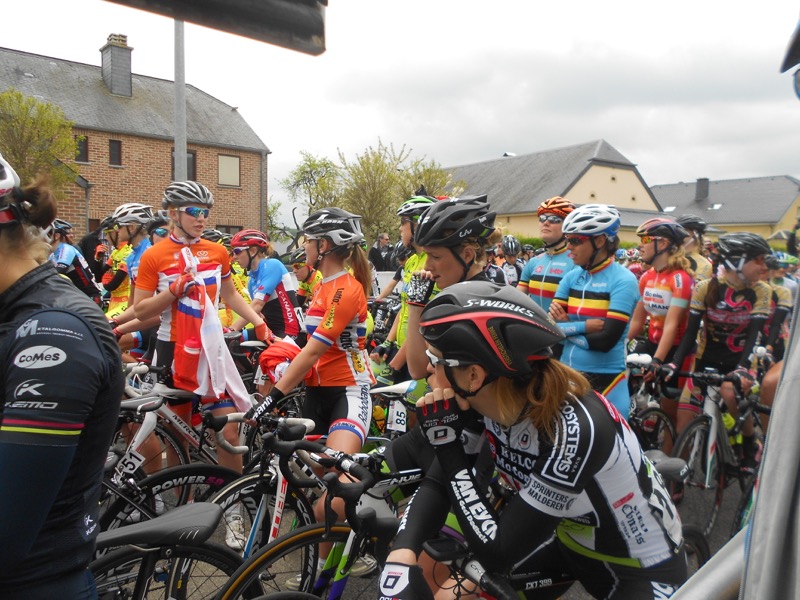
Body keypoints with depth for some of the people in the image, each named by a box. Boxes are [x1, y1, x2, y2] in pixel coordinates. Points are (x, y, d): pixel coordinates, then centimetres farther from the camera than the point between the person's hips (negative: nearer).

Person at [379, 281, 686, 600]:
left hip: (645, 571, -6)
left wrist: (447, 444, -30)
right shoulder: (489, 404, -16)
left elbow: (497, 555, -30)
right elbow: (436, 483, -12)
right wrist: (400, 557, -30)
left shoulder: (574, 429, -36)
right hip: (571, 540, 6)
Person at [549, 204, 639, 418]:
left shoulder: (623, 281, -12)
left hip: (604, 380, -5)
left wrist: (566, 328, -11)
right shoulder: (571, 277, 4)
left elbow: (606, 340, -21)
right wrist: (583, 326, -17)